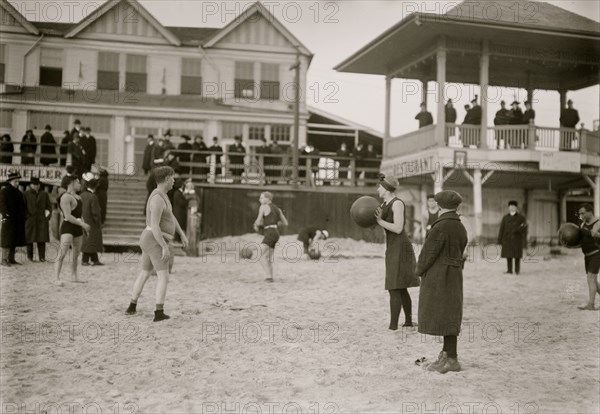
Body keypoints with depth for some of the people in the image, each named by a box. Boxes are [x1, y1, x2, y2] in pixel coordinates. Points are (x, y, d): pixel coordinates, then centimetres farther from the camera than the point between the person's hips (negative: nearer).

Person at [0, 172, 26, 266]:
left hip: (18, 221, 7)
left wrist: (22, 217, 13)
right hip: (9, 219, -7)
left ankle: (11, 259, 16)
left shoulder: (18, 192, 16)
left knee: (14, 240, 9)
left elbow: (22, 205, 21)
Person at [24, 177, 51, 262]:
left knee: (42, 239, -2)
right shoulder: (26, 194, 4)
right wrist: (25, 217, -4)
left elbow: (49, 206, 12)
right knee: (30, 239, 0)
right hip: (30, 220, -1)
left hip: (42, 220, 1)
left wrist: (47, 217, 3)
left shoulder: (44, 194, 9)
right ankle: (30, 257, 7)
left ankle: (42, 257, 1)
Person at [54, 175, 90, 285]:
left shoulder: (78, 197, 18)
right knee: (62, 254, -16)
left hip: (78, 228, 9)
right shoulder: (66, 197, -12)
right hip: (68, 228, -9)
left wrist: (84, 227, 15)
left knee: (76, 254, 17)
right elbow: (68, 216, -18)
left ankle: (74, 276, 30)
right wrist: (83, 224, -17)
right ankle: (57, 279, -18)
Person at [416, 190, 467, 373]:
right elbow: (460, 253, 9)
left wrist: (420, 270, 1)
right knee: (449, 315, 14)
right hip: (454, 274, 9)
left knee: (444, 316, -5)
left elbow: (429, 252, -15)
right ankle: (447, 354, 22)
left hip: (438, 276, -9)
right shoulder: (461, 228, 8)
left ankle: (452, 360, -2)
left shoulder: (441, 227, -17)